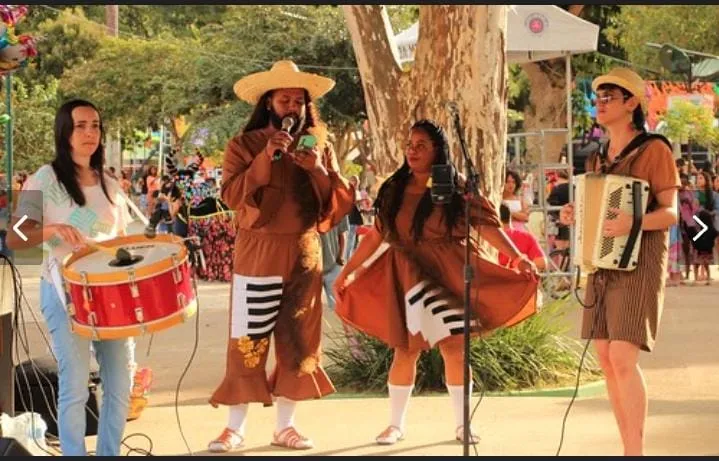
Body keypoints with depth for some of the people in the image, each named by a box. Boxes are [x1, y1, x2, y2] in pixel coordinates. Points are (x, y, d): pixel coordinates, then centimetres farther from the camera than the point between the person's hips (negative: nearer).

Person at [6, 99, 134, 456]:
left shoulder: (110, 185, 12)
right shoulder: (44, 180, -5)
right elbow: (14, 239, -12)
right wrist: (52, 229, -30)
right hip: (65, 291, -5)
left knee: (120, 384, 5)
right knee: (75, 387, -8)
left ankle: (110, 453, 19)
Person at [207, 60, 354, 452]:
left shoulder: (320, 147, 10)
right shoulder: (244, 145, 1)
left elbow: (342, 202, 4)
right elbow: (231, 196, -12)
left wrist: (319, 171, -13)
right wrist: (265, 159, -21)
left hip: (304, 256, 3)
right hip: (257, 255, -3)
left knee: (298, 343, 6)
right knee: (248, 342, -5)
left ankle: (285, 426, 15)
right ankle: (235, 427, 3)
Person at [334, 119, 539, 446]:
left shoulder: (455, 189, -2)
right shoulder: (394, 190, 5)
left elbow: (487, 225, -7)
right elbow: (376, 235, 10)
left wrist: (517, 258, -18)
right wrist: (347, 271, 10)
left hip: (447, 273, -1)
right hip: (406, 276, 1)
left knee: (454, 347, -4)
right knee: (405, 351, 2)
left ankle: (462, 424, 8)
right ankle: (396, 424, 14)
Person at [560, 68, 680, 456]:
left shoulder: (653, 150, -6)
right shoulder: (598, 158, 16)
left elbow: (670, 213, -11)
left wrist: (633, 223, -30)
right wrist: (574, 216, 2)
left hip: (638, 263, -7)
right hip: (602, 264, 7)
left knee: (622, 357, -18)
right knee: (606, 359, 4)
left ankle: (636, 451, -16)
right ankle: (627, 447, 9)